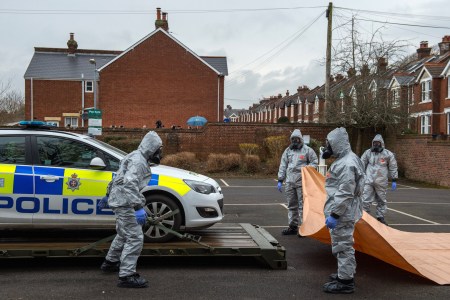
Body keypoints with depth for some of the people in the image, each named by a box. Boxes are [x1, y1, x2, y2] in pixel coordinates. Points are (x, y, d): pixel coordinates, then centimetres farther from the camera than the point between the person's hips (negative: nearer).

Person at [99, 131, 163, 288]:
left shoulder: (136, 157, 15)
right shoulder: (139, 160, -18)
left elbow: (118, 178, 26)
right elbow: (130, 184, -31)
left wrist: (109, 194, 35)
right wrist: (139, 207, -34)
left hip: (120, 200, 11)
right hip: (125, 203, -11)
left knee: (124, 234, 26)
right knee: (135, 238, -11)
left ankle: (110, 262, 42)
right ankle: (127, 276, -9)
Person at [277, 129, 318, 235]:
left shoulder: (307, 150, -1)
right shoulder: (288, 151, 12)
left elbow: (314, 162, 4)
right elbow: (283, 166, 12)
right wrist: (280, 180, 9)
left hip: (302, 182, -5)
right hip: (289, 182, 5)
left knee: (302, 205, -3)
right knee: (291, 205, 11)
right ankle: (292, 226, 21)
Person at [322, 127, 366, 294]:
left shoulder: (347, 163, -20)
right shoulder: (344, 160, 14)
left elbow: (345, 193, -25)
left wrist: (334, 214, -24)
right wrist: (333, 212, 22)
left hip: (343, 213, -11)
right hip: (343, 212, 11)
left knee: (342, 246, -3)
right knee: (343, 245, 21)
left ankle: (345, 282, 5)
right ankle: (346, 273, 34)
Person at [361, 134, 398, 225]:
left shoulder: (388, 154, 1)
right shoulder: (367, 153, 4)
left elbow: (393, 168, 5)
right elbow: (361, 165, 9)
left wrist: (394, 181, 3)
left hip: (381, 182, 0)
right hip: (368, 181, 0)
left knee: (381, 201, 10)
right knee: (365, 200, -4)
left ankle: (380, 217, 22)